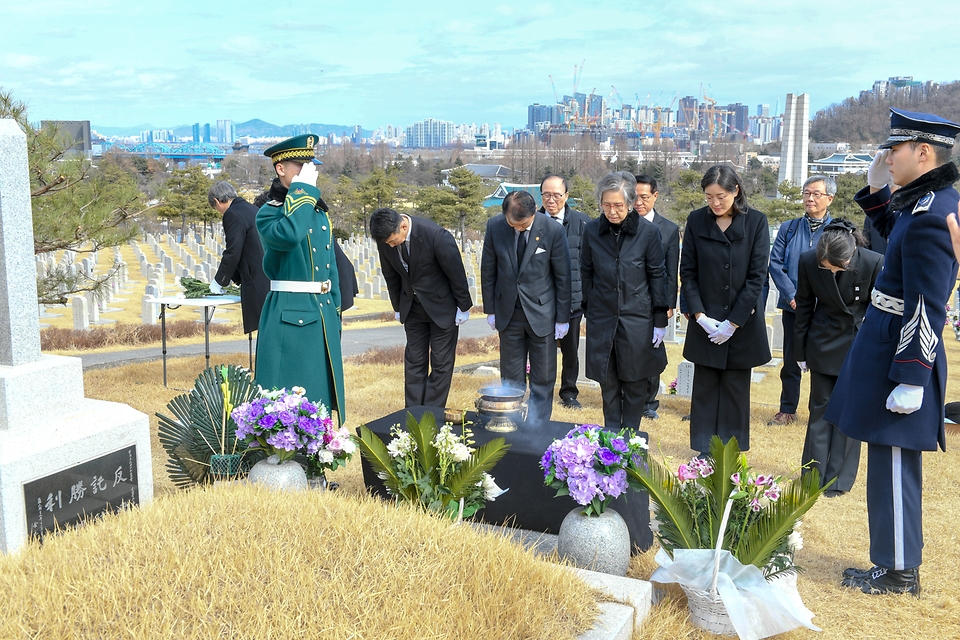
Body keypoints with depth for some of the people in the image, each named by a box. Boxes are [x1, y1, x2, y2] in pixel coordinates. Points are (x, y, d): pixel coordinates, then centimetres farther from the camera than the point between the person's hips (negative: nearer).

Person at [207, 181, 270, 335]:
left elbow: (233, 253, -12)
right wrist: (234, 277, 24)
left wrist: (218, 281, 1)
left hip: (258, 285, -9)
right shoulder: (252, 209, 17)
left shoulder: (233, 214, -10)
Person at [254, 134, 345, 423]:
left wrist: (335, 317, 17)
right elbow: (288, 235, -32)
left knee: (321, 394, 14)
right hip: (289, 316, -7)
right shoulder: (269, 213, -7)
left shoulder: (320, 214, 13)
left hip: (322, 314, 7)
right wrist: (303, 189, -21)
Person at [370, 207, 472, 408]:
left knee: (441, 362, -1)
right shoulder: (385, 239, -13)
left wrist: (464, 307, -8)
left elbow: (456, 272, -17)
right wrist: (398, 307, 10)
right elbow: (391, 275, 4)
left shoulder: (435, 235, -29)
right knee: (413, 361, 7)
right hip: (412, 306, 4)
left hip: (442, 305, -4)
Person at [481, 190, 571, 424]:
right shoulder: (494, 226, -8)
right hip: (508, 312, 2)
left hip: (542, 313, -2)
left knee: (543, 379, 6)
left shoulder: (553, 230, -14)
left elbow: (562, 277, -6)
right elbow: (488, 271, 4)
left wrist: (563, 318, -3)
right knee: (511, 378, 10)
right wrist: (490, 309, 5)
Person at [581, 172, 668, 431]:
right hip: (602, 319, 2)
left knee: (635, 382, 8)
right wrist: (588, 310, 8)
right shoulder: (592, 230, -2)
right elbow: (586, 272, 8)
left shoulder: (648, 231, -8)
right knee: (607, 381, 9)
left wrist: (660, 321, -3)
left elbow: (657, 276, -2)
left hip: (637, 319, -2)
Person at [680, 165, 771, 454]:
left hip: (742, 322, -1)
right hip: (705, 321, 1)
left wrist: (733, 322, -10)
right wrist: (700, 316, -9)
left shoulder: (756, 222, -4)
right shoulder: (696, 221, 0)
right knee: (704, 389, 5)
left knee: (736, 390, 6)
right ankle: (704, 454, 14)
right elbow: (688, 273, 1)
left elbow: (757, 276, -7)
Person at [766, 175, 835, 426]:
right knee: (790, 361, 10)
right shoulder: (789, 228, 6)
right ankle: (787, 410, 21)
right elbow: (775, 263, 0)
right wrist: (792, 296, -10)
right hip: (792, 307, 3)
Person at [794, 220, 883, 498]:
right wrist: (801, 350, 5)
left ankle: (839, 479, 12)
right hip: (823, 344, 2)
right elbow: (804, 306, 0)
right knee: (820, 407, 7)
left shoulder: (875, 263, -21)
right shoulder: (808, 261, -14)